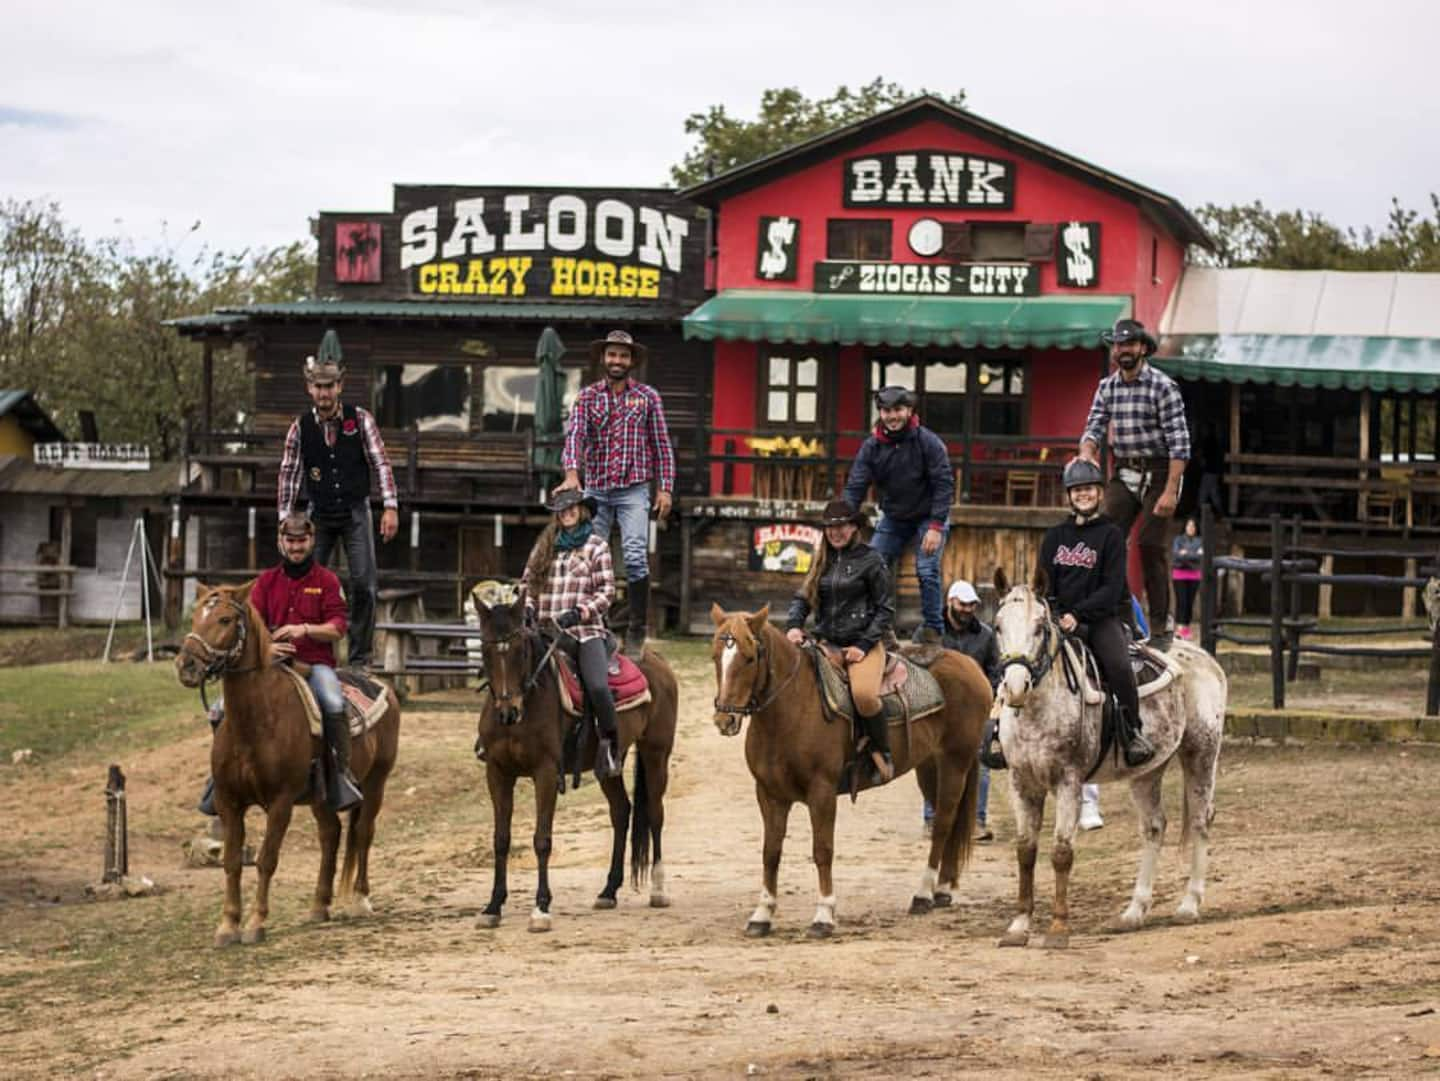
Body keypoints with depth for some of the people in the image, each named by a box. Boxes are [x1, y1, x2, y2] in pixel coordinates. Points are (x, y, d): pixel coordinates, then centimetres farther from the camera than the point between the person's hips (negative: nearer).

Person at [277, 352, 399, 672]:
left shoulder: (360, 419, -4)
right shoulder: (301, 427, -2)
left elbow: (381, 463, -4)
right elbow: (289, 474, 2)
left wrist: (390, 507, -12)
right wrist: (285, 520, -1)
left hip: (356, 514, -1)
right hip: (320, 515, 1)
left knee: (363, 585, -6)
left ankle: (359, 658, 3)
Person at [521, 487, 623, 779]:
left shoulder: (596, 545, 6)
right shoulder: (544, 545, 17)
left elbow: (606, 591, 0)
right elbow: (527, 581, 21)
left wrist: (580, 612, -15)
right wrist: (527, 607, 0)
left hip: (586, 630, -4)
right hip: (548, 632, 4)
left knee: (598, 687, -25)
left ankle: (610, 744, -7)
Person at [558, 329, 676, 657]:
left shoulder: (647, 397, 5)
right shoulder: (588, 397, 6)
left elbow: (662, 446, 7)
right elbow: (575, 435, -7)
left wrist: (665, 488, 0)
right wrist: (572, 474, -24)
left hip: (633, 489, -2)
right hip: (595, 490, 2)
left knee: (635, 557, -14)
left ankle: (636, 632, -10)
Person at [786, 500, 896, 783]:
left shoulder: (871, 560, -2)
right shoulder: (821, 561, 14)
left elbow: (885, 609, -1)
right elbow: (802, 598, 13)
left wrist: (864, 646, -10)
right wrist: (794, 625, -9)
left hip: (863, 645, -6)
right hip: (825, 643, 6)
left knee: (864, 694, -33)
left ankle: (882, 754, -10)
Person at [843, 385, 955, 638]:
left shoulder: (928, 442, -17)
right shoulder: (872, 446, -8)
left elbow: (944, 485, -18)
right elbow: (855, 487, -10)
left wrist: (936, 527, -25)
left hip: (928, 516, -4)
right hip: (893, 517, 4)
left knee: (926, 570, -12)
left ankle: (934, 629, -1)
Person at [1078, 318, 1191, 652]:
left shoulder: (1163, 387, -10)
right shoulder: (1107, 387, 7)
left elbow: (1179, 443, -13)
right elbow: (1094, 427, 7)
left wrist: (1170, 491, -19)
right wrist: (1087, 454, -18)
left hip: (1158, 473, -5)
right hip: (1124, 473, 5)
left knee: (1153, 547, -5)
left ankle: (1161, 626, 2)